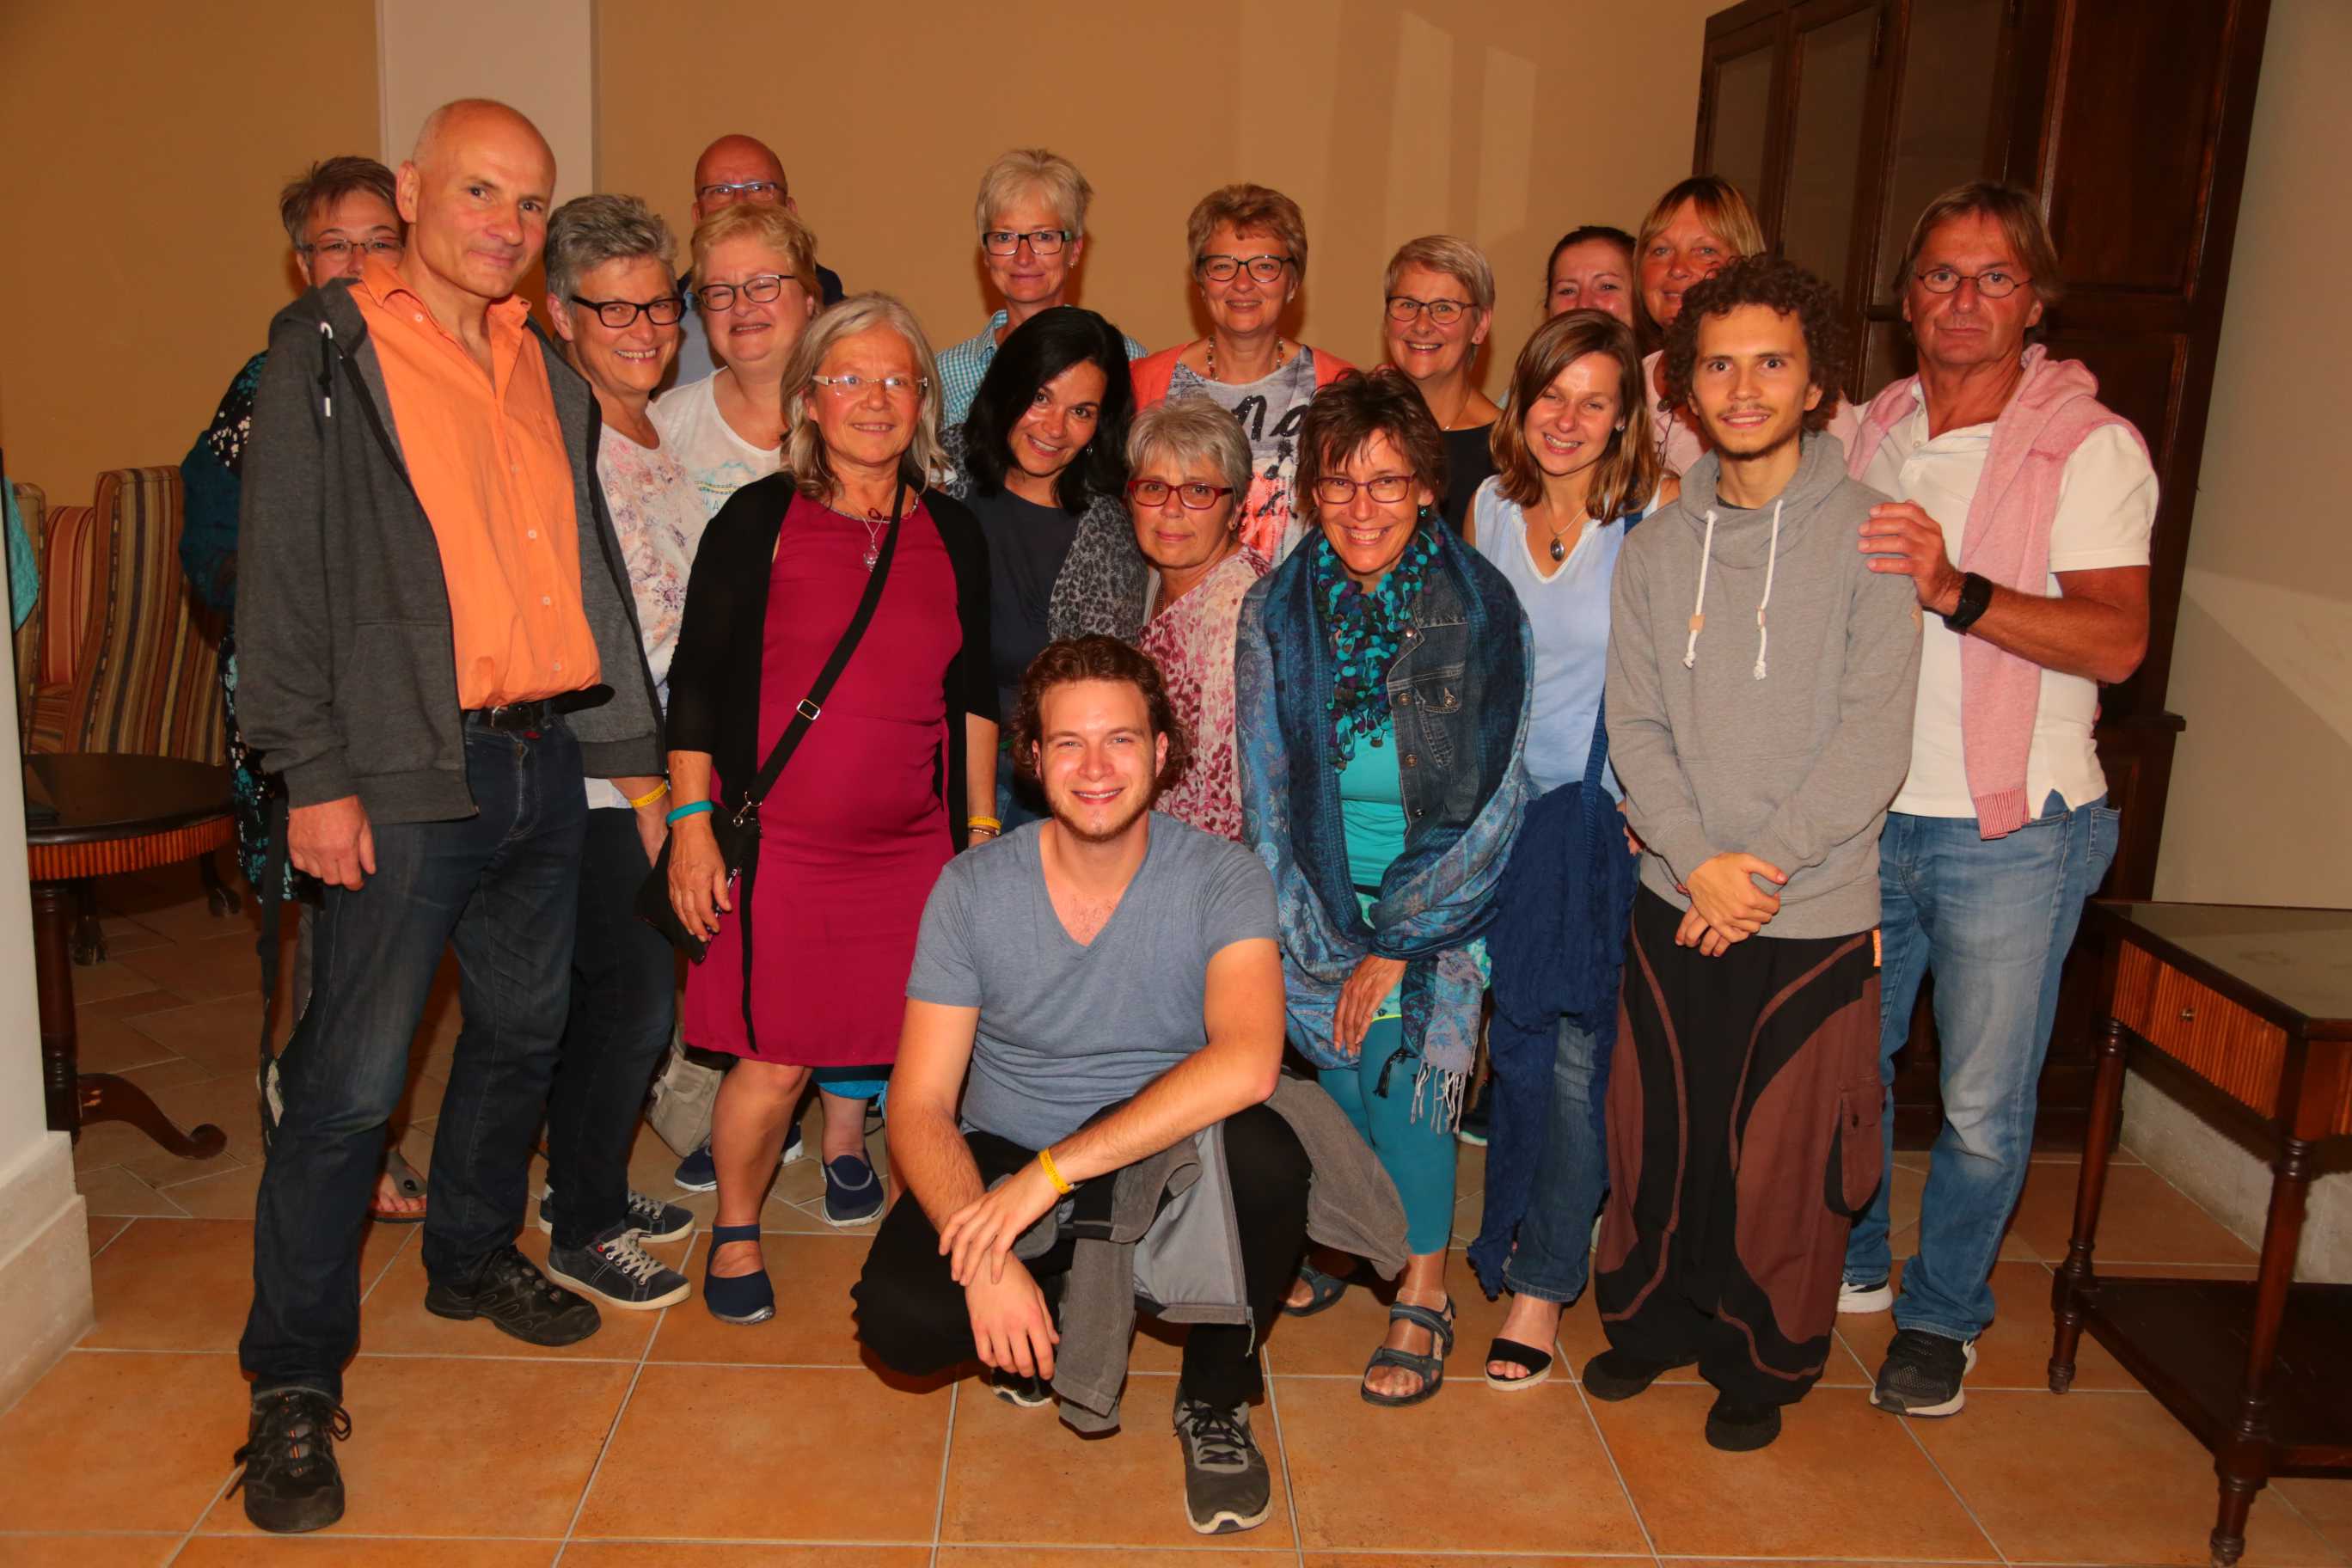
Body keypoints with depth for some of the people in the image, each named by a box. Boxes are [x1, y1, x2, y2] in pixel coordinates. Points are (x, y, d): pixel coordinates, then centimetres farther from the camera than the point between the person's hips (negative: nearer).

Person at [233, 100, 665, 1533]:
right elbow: (285, 571, -7)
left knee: (525, 1029, 17)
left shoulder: (547, 370, 15)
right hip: (410, 771, -6)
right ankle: (295, 1384, 8)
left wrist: (634, 743, 15)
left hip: (549, 758, 6)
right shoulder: (329, 353, -3)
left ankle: (474, 1256, 38)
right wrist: (316, 775, -13)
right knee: (350, 1081, -4)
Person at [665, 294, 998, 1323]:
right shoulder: (759, 520, -2)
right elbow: (697, 680, -2)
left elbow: (971, 695, 15)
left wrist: (982, 824, 14)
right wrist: (692, 819, -7)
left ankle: (845, 1150, 37)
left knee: (877, 1036, 6)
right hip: (775, 841, -3)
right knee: (773, 1063, -1)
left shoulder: (953, 536, 9)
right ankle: (736, 1231, 23)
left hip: (914, 845, 3)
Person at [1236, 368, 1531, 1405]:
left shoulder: (1479, 609, -10)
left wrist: (1396, 945, -11)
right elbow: (1268, 800, -2)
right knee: (1342, 1074, -13)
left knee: (1399, 1066, -17)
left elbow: (1494, 803, -9)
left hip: (1438, 902, -2)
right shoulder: (1276, 612, -4)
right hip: (1320, 907, 2)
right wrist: (1326, 953, -8)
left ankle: (1423, 1297, 0)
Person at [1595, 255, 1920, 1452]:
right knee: (1657, 1135, 12)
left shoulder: (1869, 536, -5)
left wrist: (1761, 868, -15)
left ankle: (1762, 1361, 28)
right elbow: (1634, 726, 1)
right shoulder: (1655, 546, 6)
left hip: (1815, 914, -3)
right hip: (1671, 902, 3)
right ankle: (1651, 1319, 35)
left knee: (1783, 1158, 7)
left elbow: (1874, 739, -10)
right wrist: (1699, 860, -13)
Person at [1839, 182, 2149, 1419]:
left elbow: (2117, 641, -20)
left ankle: (1942, 1314, 27)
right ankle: (1847, 1265, 38)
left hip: (2012, 829, -4)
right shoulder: (1864, 434, 8)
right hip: (1867, 813, 5)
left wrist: (1953, 589, -33)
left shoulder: (2090, 445, -8)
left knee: (1984, 1104, 5)